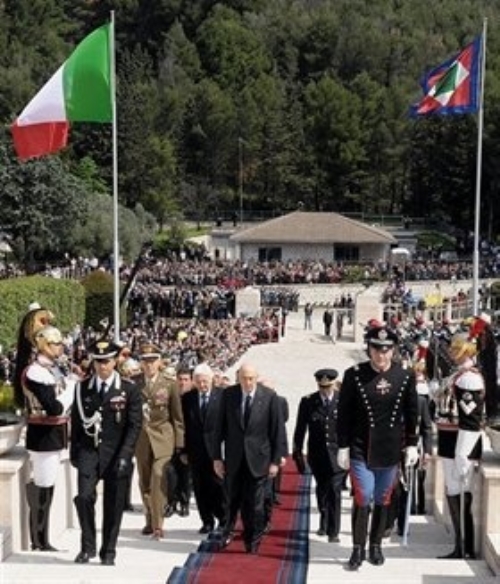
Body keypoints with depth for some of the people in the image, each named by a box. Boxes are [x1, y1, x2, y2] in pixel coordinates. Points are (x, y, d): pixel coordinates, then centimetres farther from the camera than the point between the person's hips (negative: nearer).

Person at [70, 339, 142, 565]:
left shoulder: (129, 389, -2)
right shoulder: (82, 388, 5)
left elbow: (135, 425, -4)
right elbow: (76, 421, 11)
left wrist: (124, 455, -11)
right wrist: (74, 451, 7)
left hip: (116, 454, -1)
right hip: (89, 451, 1)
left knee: (113, 505, 3)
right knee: (84, 496, -13)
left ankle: (108, 552, 18)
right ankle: (87, 547, 6)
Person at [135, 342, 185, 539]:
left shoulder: (169, 384, -1)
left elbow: (177, 415, 3)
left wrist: (179, 442, 2)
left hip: (162, 437, -2)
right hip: (141, 437, 3)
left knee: (158, 478, -14)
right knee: (144, 482, 9)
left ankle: (158, 525, -9)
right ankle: (150, 520, 24)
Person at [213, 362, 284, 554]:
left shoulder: (269, 396, -7)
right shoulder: (228, 394, -2)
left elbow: (278, 430, -3)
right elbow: (220, 427, 3)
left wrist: (275, 460, -4)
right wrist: (217, 457, 0)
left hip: (258, 458, -1)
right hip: (234, 459, 1)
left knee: (255, 504, 4)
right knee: (233, 500, 9)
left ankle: (253, 542, 20)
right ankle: (228, 531, 33)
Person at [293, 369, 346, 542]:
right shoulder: (308, 402, -2)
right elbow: (300, 430, 2)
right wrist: (298, 453, 1)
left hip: (337, 454, -2)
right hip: (317, 454, 2)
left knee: (334, 491, -9)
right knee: (322, 490, 17)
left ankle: (333, 531, 0)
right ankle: (324, 524, 38)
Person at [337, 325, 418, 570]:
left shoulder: (406, 376, -1)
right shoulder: (354, 375, -7)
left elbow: (412, 413, 7)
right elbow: (344, 414, -3)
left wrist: (411, 444, 5)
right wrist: (343, 447, -4)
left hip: (391, 451, 2)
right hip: (361, 450, -2)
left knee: (383, 501, 12)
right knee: (362, 499, -4)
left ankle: (376, 545, 26)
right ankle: (358, 549, 9)